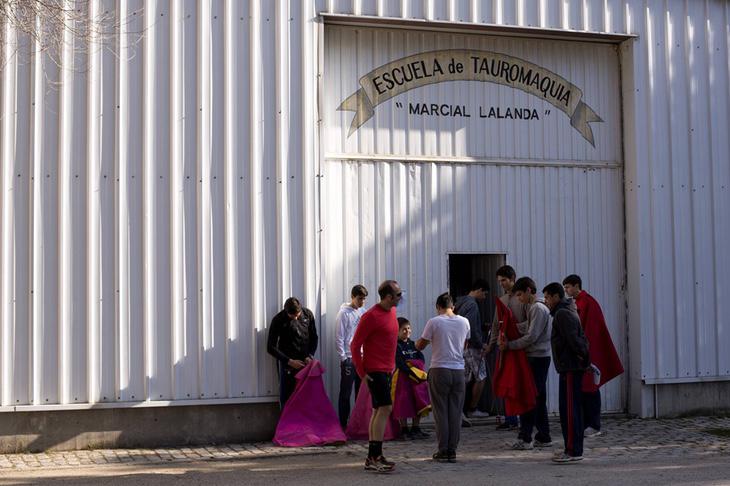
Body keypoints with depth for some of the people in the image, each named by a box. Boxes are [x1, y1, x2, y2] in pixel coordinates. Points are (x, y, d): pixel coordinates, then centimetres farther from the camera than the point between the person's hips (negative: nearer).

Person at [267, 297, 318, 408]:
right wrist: (289, 361, -14)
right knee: (286, 397, -1)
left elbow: (314, 337, 9)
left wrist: (310, 356, -7)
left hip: (305, 362, 2)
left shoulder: (308, 314, -3)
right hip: (287, 364, -2)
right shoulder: (278, 320, -10)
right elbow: (271, 347, -7)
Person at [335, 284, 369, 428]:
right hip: (349, 359, -6)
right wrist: (343, 358, -11)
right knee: (346, 394, -1)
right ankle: (343, 424, 4)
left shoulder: (362, 312, 11)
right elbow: (339, 338, -8)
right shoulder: (344, 313, -6)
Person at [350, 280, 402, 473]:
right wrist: (361, 372, -13)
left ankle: (374, 457, 17)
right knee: (385, 408, -15)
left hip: (386, 370, 9)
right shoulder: (371, 316, -16)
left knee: (378, 410, 11)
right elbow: (355, 345, -14)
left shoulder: (391, 312, 11)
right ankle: (373, 458, -15)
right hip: (375, 370, -9)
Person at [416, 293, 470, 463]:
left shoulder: (434, 322, -6)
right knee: (455, 412, 7)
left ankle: (443, 451, 5)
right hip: (458, 371, 3)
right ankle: (452, 451, 9)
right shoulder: (464, 322, 5)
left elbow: (420, 346, 1)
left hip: (439, 371, -3)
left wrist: (421, 341, 23)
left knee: (441, 412, 4)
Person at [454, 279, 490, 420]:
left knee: (465, 379, 10)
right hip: (472, 347, -9)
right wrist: (481, 344, -12)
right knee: (480, 378, 3)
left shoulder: (460, 301, 14)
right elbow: (471, 328, -23)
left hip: (461, 346, 9)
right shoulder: (472, 304, -15)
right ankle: (472, 409, 8)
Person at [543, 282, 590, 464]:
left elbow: (573, 338, -22)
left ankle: (574, 451, -10)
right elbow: (578, 338, 21)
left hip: (570, 368, -11)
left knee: (570, 409, -10)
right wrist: (584, 355, 12)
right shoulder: (568, 311, 21)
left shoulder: (562, 314, -13)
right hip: (570, 367, 11)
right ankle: (572, 449, 18)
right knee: (568, 408, 13)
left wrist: (582, 355, -12)